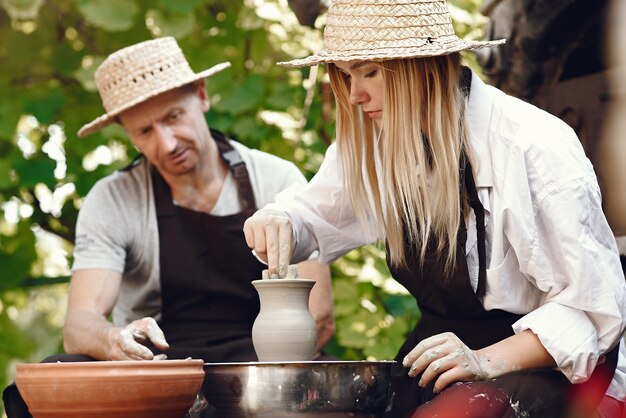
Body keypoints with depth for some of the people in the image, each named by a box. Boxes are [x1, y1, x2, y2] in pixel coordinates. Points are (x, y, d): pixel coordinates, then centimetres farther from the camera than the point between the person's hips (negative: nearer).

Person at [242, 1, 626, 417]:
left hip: (547, 363, -5)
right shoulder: (375, 141, 3)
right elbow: (315, 213, 22)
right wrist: (277, 224, -3)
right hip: (442, 348, 6)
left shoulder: (537, 145, -18)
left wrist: (488, 361, -28)